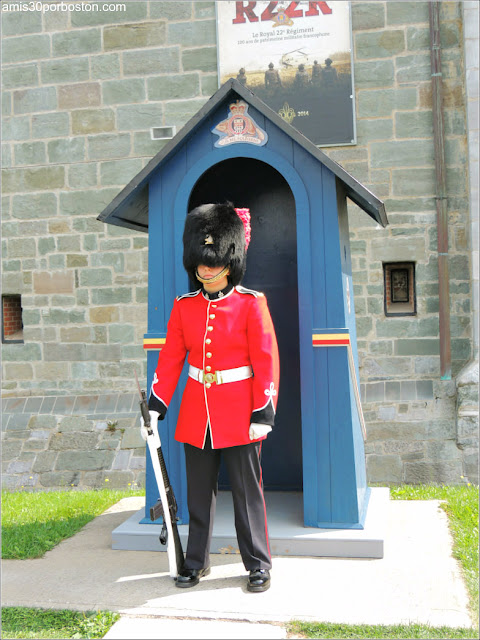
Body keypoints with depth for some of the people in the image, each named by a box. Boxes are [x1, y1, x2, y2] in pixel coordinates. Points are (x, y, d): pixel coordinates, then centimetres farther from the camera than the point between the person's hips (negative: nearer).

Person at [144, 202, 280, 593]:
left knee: (247, 490, 5)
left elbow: (267, 362, -8)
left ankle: (258, 564, 19)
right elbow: (171, 359, 8)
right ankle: (197, 562, 26)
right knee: (199, 491, 12)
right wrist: (157, 405, 1)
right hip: (196, 413, 4)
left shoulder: (251, 304, -6)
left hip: (239, 413, -4)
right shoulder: (184, 306, 6)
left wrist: (264, 413, -13)